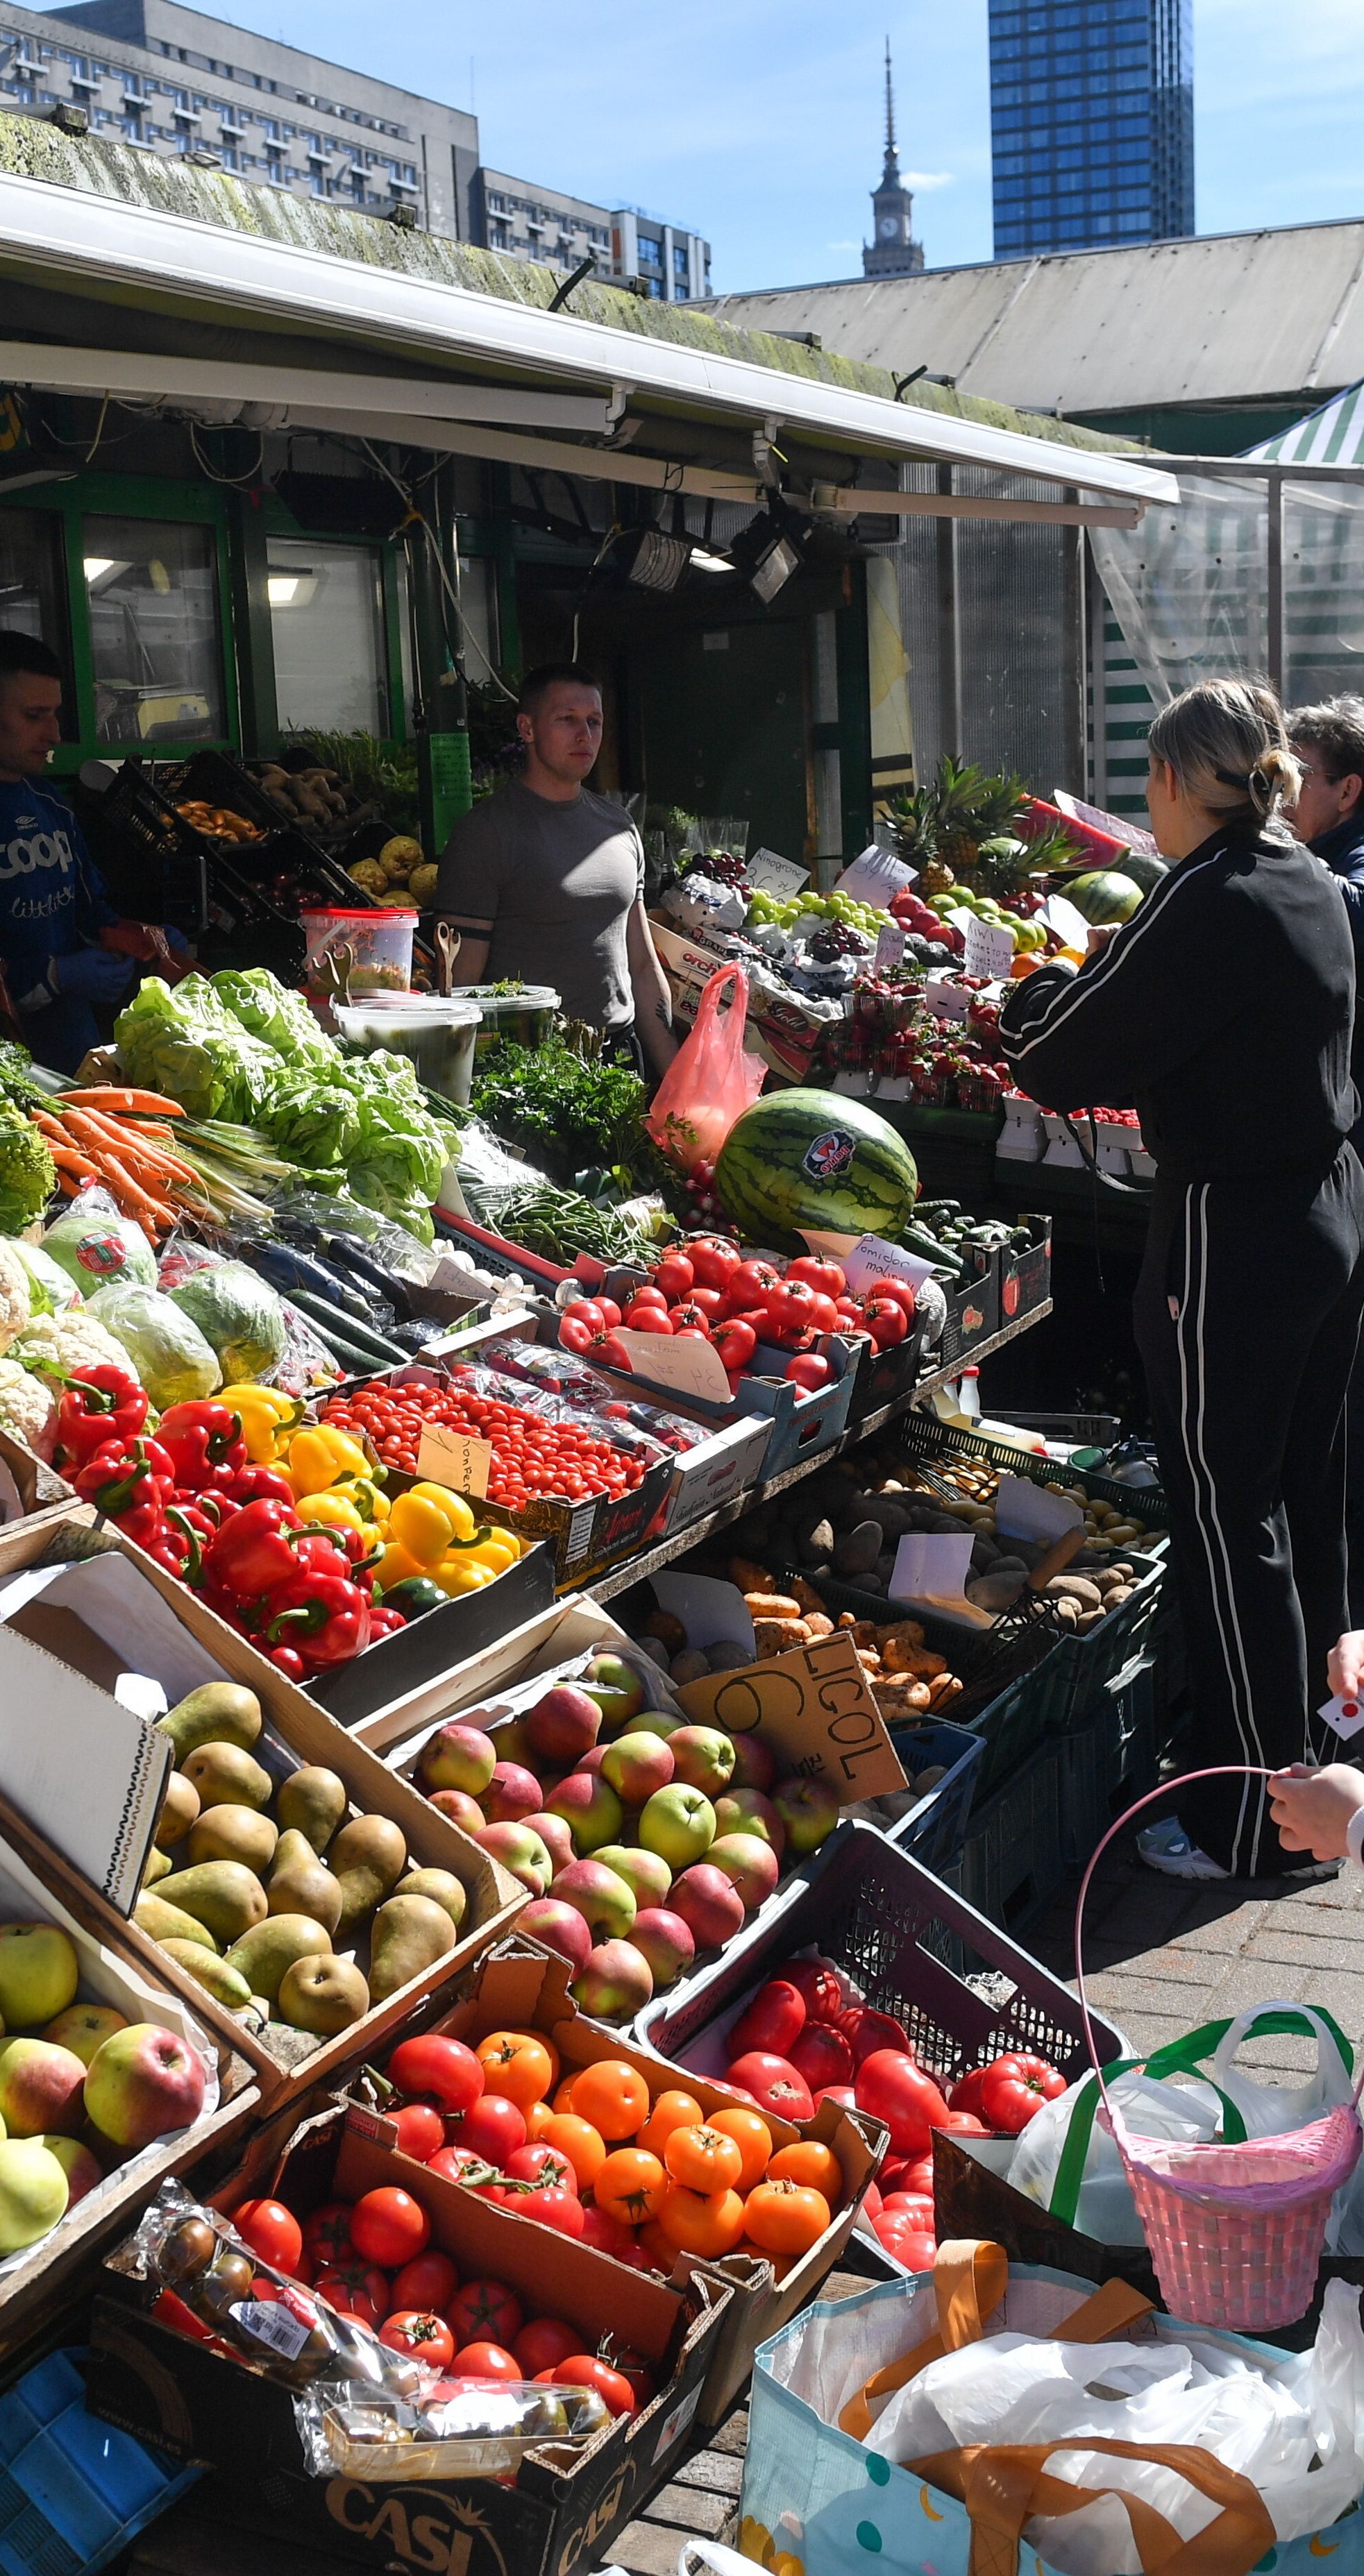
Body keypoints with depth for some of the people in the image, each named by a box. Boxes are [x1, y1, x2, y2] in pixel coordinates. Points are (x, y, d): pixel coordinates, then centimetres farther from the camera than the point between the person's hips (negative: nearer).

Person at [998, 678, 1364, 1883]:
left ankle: (1252, 1824, 11)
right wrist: (1116, 966, 13)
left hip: (1232, 1242, -9)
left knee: (1229, 1526, 0)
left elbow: (1058, 1062, -17)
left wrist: (1042, 986, 3)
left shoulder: (1208, 903, -20)